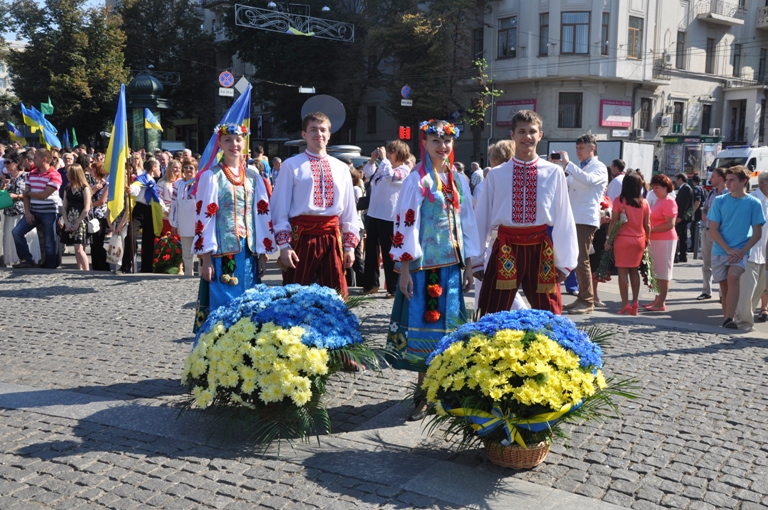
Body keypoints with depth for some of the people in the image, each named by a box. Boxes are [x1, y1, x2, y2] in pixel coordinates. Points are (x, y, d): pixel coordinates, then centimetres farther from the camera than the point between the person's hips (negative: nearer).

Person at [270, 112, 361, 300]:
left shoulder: (341, 168, 13)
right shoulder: (291, 166, 0)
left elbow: (349, 209, 14)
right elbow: (280, 207, -3)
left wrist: (349, 245, 9)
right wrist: (284, 244, -8)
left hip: (332, 237, 4)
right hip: (302, 236, -3)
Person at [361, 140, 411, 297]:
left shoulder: (403, 170, -8)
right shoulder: (383, 167, 14)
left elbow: (390, 176, -26)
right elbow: (367, 174, 27)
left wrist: (383, 159, -15)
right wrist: (372, 159, 11)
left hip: (389, 218, -8)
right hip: (373, 214, 8)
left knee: (389, 253, -2)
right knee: (371, 250, 14)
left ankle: (394, 288, 6)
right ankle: (370, 284, 25)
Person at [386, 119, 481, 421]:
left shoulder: (458, 180, 11)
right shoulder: (417, 180, -5)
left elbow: (467, 221, 13)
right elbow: (405, 224, -9)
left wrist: (471, 261, 9)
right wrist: (404, 269, -13)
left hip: (451, 263, 5)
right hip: (424, 263, -5)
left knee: (448, 324, 8)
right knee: (424, 322, -1)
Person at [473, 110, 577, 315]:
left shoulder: (554, 173, -2)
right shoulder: (496, 175, 0)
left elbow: (563, 218, 2)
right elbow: (482, 217, 4)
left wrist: (564, 261, 4)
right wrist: (477, 260, 6)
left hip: (541, 249, 0)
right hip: (506, 248, 0)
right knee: (492, 316, 6)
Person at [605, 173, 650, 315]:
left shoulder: (619, 200, -7)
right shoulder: (644, 202, 2)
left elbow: (613, 222, -8)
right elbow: (647, 224, 4)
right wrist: (647, 240, 15)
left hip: (623, 239, -4)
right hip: (639, 240, 4)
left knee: (623, 271, -1)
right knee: (634, 271, 13)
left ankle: (625, 305, -4)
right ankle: (635, 303, 13)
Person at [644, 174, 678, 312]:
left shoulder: (669, 201, -11)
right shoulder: (658, 201, 15)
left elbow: (670, 224, -18)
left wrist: (651, 229, -18)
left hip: (665, 240, -9)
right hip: (655, 240, 9)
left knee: (663, 272, -4)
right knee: (656, 272, 12)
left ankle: (661, 303, 0)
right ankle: (658, 300, 20)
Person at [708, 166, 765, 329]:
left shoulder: (754, 203, -2)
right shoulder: (719, 201, 1)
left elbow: (757, 233, 0)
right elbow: (713, 229, -1)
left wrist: (742, 251, -14)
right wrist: (729, 250, -13)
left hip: (741, 252, -3)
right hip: (720, 251, 3)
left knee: (733, 276, -27)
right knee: (724, 287, 9)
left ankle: (730, 319, -29)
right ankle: (726, 320, 22)